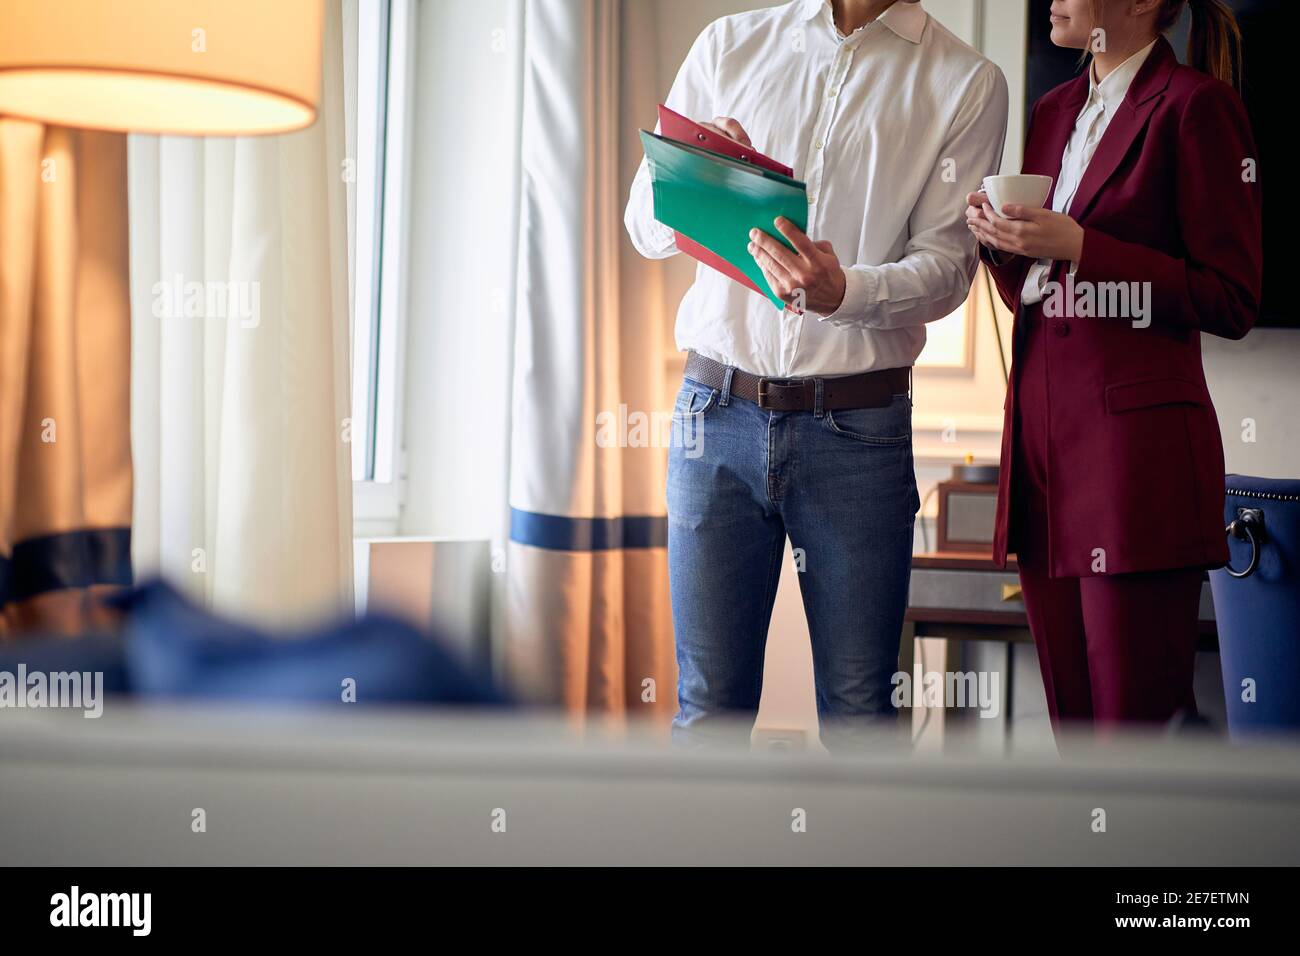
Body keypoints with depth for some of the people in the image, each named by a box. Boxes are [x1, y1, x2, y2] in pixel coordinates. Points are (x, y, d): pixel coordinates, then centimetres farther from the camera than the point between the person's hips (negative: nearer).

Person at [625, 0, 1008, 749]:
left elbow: (948, 264, -4)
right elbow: (645, 225, 11)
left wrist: (845, 291, -25)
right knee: (709, 707, 4)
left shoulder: (967, 84, 4)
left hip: (856, 429, -1)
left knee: (859, 711, 3)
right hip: (719, 412, 2)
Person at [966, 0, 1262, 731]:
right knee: (1073, 723, 8)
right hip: (1043, 431, 7)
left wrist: (1080, 248, -15)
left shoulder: (1195, 104, -5)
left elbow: (1232, 299, -10)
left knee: (1133, 729, -8)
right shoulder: (1055, 111, 19)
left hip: (1136, 443, -7)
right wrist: (1002, 241, 4)